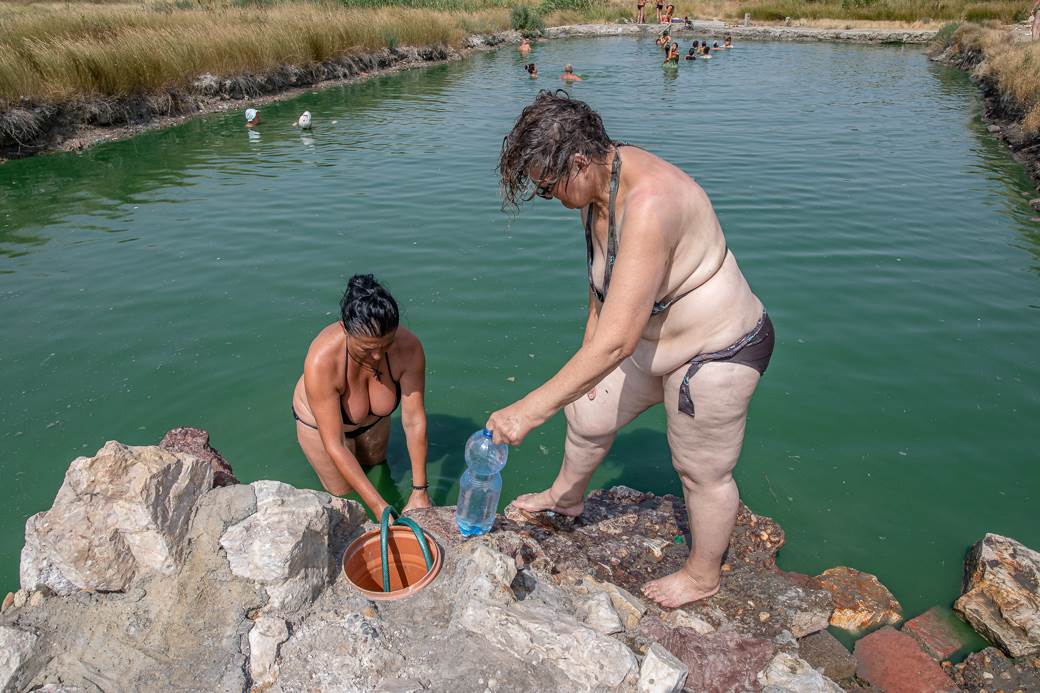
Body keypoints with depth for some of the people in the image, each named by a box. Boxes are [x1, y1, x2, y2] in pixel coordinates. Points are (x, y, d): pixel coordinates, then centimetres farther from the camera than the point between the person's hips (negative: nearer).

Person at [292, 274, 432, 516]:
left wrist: (419, 491, -25)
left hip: (373, 419, 3)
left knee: (376, 463, 28)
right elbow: (334, 446, -38)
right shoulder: (322, 360, -44)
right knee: (342, 492, 17)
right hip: (320, 421, -3)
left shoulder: (409, 347, -36)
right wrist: (377, 505, -38)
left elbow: (414, 420, -27)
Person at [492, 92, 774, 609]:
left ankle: (703, 575, 40)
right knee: (588, 415, 21)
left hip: (714, 355, -9)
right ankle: (567, 497, 51)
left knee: (703, 473, 12)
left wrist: (529, 411, -35)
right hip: (652, 340, 9)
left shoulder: (648, 205, -37)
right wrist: (589, 347, 14)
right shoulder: (601, 179, -6)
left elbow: (616, 341, -39)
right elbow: (603, 272, 11)